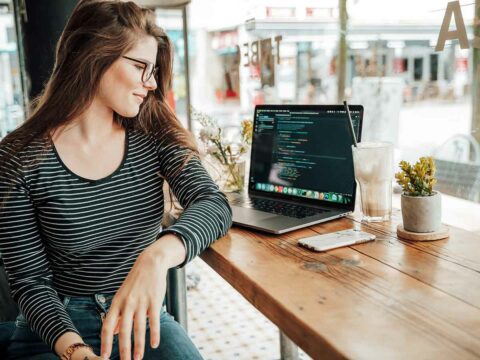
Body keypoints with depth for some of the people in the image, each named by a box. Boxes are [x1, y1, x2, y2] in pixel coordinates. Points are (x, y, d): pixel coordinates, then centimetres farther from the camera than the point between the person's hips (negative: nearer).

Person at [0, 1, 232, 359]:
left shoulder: (154, 136, -4)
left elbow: (214, 205, -19)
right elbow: (30, 281, -10)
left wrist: (157, 256, -39)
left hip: (141, 319, 2)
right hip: (59, 327, -2)